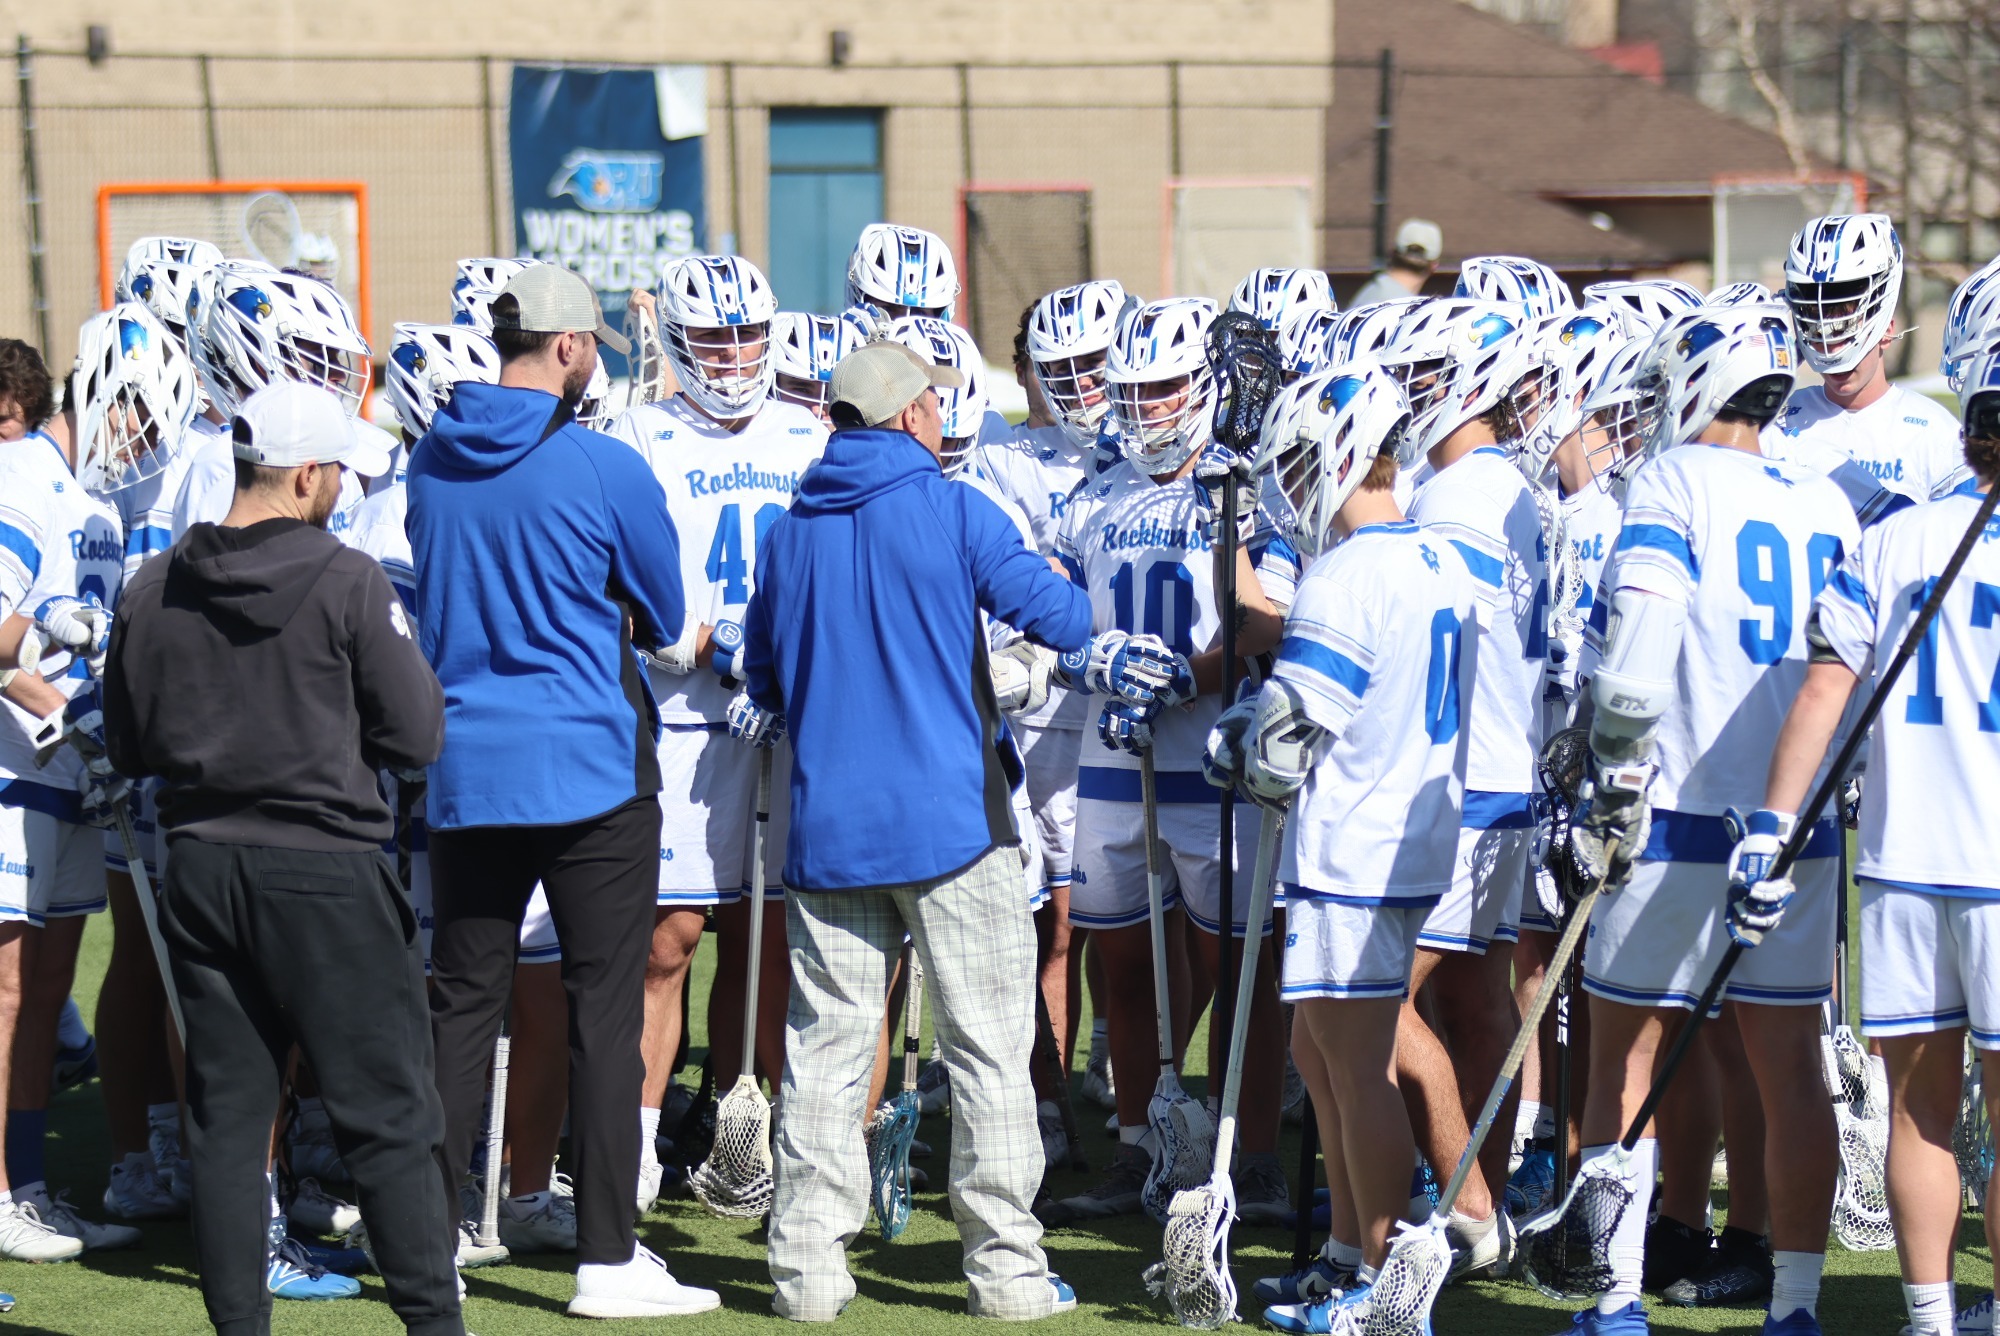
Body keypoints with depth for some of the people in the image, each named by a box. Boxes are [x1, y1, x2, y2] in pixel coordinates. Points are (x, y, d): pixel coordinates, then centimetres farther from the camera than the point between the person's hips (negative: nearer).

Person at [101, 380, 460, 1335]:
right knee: (386, 1115, 2)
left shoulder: (152, 592, 1)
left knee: (226, 1113, 10)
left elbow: (127, 746, 9)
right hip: (323, 870, -4)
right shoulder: (346, 584, -12)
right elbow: (417, 735, -10)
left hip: (199, 868, 4)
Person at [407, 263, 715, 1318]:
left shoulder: (431, 463, 4)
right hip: (589, 765, -5)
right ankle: (607, 1257, 1)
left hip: (465, 765, 5)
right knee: (605, 1006, 0)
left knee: (461, 1003, 11)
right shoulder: (604, 469, -12)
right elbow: (665, 618, 0)